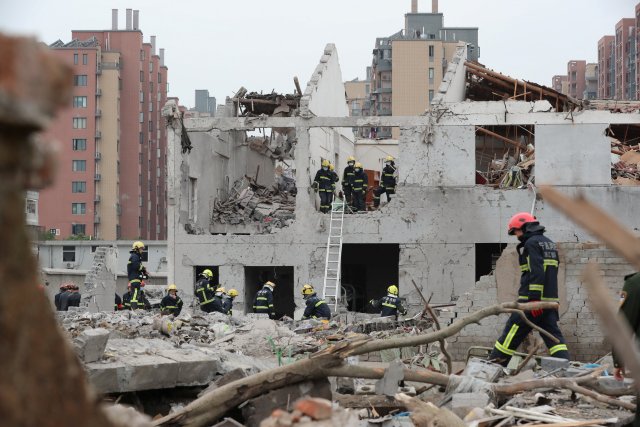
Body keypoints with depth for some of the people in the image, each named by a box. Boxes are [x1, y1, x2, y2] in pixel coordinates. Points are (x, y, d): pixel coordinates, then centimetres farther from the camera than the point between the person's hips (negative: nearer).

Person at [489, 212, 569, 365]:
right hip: (551, 300, 8)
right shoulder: (550, 243, 21)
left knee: (511, 334, -3)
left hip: (532, 300, -8)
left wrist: (534, 298, -23)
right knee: (553, 335, 3)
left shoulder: (532, 243, -7)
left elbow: (536, 272, -18)